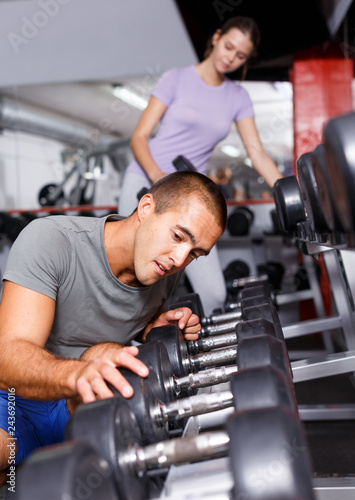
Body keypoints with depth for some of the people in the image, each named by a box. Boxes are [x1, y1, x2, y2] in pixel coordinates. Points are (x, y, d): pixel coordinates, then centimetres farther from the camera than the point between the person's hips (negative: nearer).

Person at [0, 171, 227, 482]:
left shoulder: (168, 270, -5)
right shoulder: (49, 240, -22)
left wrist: (154, 332, -8)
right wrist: (78, 374, -53)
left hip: (84, 409, 4)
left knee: (108, 353, -27)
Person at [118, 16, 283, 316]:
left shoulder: (238, 97, 12)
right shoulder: (176, 80, 1)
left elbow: (257, 154, 6)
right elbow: (139, 137, -4)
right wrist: (156, 173, -24)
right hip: (145, 185, -3)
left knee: (214, 294, -7)